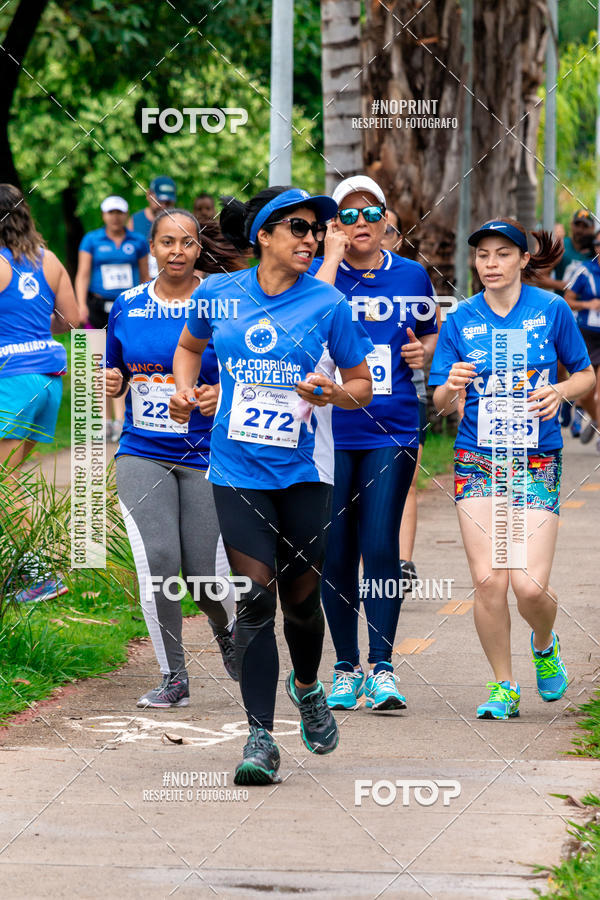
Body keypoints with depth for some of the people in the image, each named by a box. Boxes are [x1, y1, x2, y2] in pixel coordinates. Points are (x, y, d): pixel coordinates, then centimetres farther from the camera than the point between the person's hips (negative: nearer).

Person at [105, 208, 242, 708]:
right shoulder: (127, 306, 7)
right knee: (157, 560, -16)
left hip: (205, 456, -2)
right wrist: (111, 384, -3)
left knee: (207, 575, -4)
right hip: (142, 455, 2)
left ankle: (227, 630, 33)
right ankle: (173, 678, -2)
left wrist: (222, 396, -20)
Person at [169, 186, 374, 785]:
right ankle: (260, 736, -7)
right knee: (256, 596, -10)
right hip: (238, 468, 0)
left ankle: (306, 685, 40)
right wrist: (183, 390, 4)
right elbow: (189, 346, 23)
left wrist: (334, 394, -17)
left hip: (303, 470, 0)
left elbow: (362, 385, 5)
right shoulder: (218, 294, 3)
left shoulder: (329, 305, -3)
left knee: (301, 597, 8)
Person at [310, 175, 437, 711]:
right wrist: (334, 256, -16)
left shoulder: (411, 275, 8)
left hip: (393, 432, 0)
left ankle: (382, 668, -4)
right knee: (336, 553, 4)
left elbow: (432, 333, 22)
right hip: (331, 432, 0)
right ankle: (346, 669, 16)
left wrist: (424, 351, 0)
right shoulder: (318, 272, 0)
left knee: (381, 545, -10)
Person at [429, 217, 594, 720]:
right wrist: (452, 387, -17)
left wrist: (560, 391, -12)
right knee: (488, 581, -8)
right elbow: (440, 405, 6)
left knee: (530, 585, -11)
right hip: (477, 458, 1)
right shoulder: (461, 320, 3)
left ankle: (545, 644, 23)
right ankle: (504, 686, 10)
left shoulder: (552, 310, -1)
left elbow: (586, 375, 9)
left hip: (537, 460, -1)